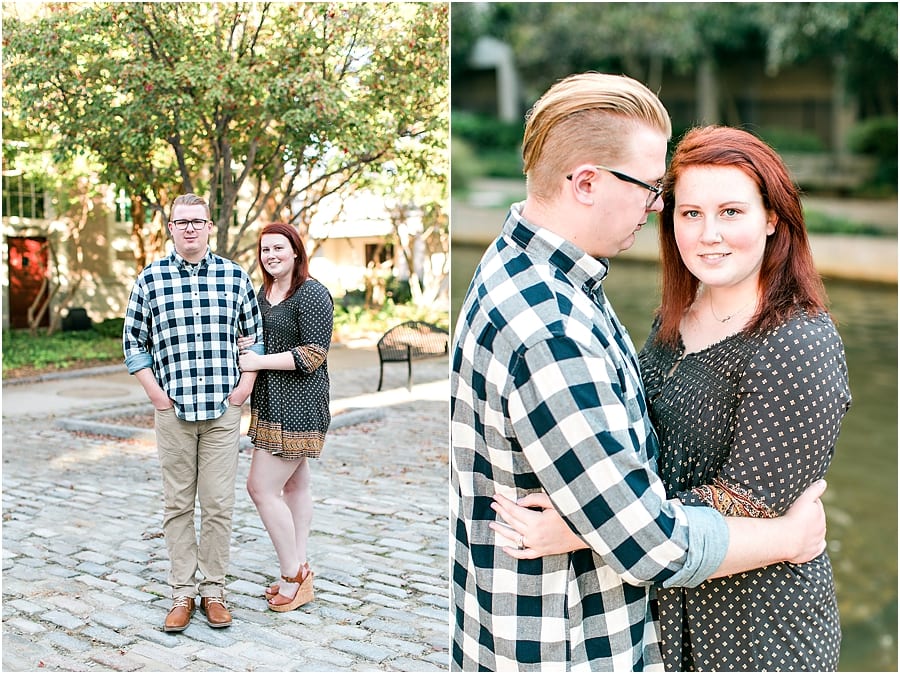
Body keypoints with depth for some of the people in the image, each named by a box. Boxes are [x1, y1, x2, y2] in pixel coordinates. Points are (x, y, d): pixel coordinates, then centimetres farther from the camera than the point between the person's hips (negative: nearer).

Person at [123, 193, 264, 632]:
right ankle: (182, 593, 17)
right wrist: (154, 391, 0)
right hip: (173, 408, 0)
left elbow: (255, 334, 11)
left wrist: (245, 386, 2)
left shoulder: (235, 276, 4)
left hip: (224, 409, 0)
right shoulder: (150, 279, 3)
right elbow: (133, 340, 8)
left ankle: (213, 590, 16)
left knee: (219, 504, 3)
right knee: (177, 504, 7)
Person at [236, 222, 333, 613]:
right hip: (272, 404, 9)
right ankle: (300, 572, 21)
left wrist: (257, 362, -16)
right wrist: (245, 345, 3)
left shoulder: (312, 295, -13)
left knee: (262, 488, -9)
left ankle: (293, 576, 3)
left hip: (297, 406, -9)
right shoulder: (263, 293, 14)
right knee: (294, 484, 13)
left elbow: (313, 355, -18)